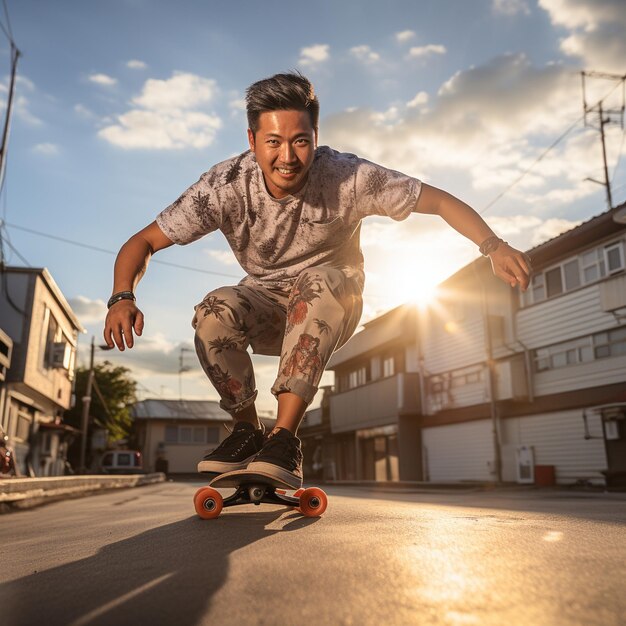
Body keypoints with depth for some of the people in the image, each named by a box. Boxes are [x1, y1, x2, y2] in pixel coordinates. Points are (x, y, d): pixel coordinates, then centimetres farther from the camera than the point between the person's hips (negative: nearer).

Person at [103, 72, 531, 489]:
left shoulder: (347, 177, -23)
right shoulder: (226, 186, -20)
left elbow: (439, 201, -16)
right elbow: (145, 241, -16)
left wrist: (495, 246, -31)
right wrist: (122, 298, -34)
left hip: (333, 303, -1)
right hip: (267, 305, 2)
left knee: (316, 283, -36)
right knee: (214, 312, -30)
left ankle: (285, 438, -32)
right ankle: (247, 431, -8)